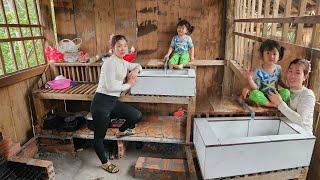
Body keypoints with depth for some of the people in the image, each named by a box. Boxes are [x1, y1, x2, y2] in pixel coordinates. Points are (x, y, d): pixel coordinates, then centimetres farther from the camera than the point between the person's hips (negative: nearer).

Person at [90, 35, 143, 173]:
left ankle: (121, 131, 36)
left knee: (137, 116, 7)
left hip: (114, 101, 8)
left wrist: (136, 70, 5)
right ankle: (105, 163, 29)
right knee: (100, 136, 6)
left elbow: (137, 65, 29)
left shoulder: (123, 63, 12)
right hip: (102, 102, -8)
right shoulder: (110, 62, -15)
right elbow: (111, 86, -22)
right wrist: (129, 85, -8)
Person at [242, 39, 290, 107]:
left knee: (286, 92, -18)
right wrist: (250, 78, -34)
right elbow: (255, 88, -19)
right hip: (262, 96, -4)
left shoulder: (278, 68, 0)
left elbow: (279, 81, 17)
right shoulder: (258, 72, -15)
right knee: (253, 93, -33)